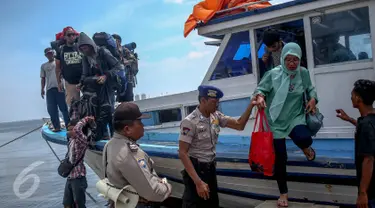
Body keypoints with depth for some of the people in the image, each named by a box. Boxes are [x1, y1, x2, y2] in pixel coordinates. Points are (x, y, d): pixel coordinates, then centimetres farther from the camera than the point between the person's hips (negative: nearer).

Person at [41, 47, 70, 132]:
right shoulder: (43, 66, 20)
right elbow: (43, 78, 17)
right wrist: (42, 89, 10)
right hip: (49, 89, 3)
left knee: (64, 107, -5)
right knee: (51, 109, 0)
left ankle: (68, 125, 0)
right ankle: (56, 126, 6)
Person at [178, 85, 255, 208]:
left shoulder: (216, 116, 0)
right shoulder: (190, 122, -20)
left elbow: (239, 125, 1)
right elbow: (182, 153, -21)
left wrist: (251, 105, -13)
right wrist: (198, 182, -25)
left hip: (211, 168, 7)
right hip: (196, 169, -7)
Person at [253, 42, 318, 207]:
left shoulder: (303, 73, -1)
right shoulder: (273, 74, -10)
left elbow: (310, 88, 15)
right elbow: (260, 88, -6)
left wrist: (313, 99, -4)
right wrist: (260, 97, -28)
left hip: (296, 117, 1)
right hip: (276, 121, -1)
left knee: (304, 138, -33)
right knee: (280, 157, 3)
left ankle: (306, 148, 10)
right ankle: (283, 193, 24)